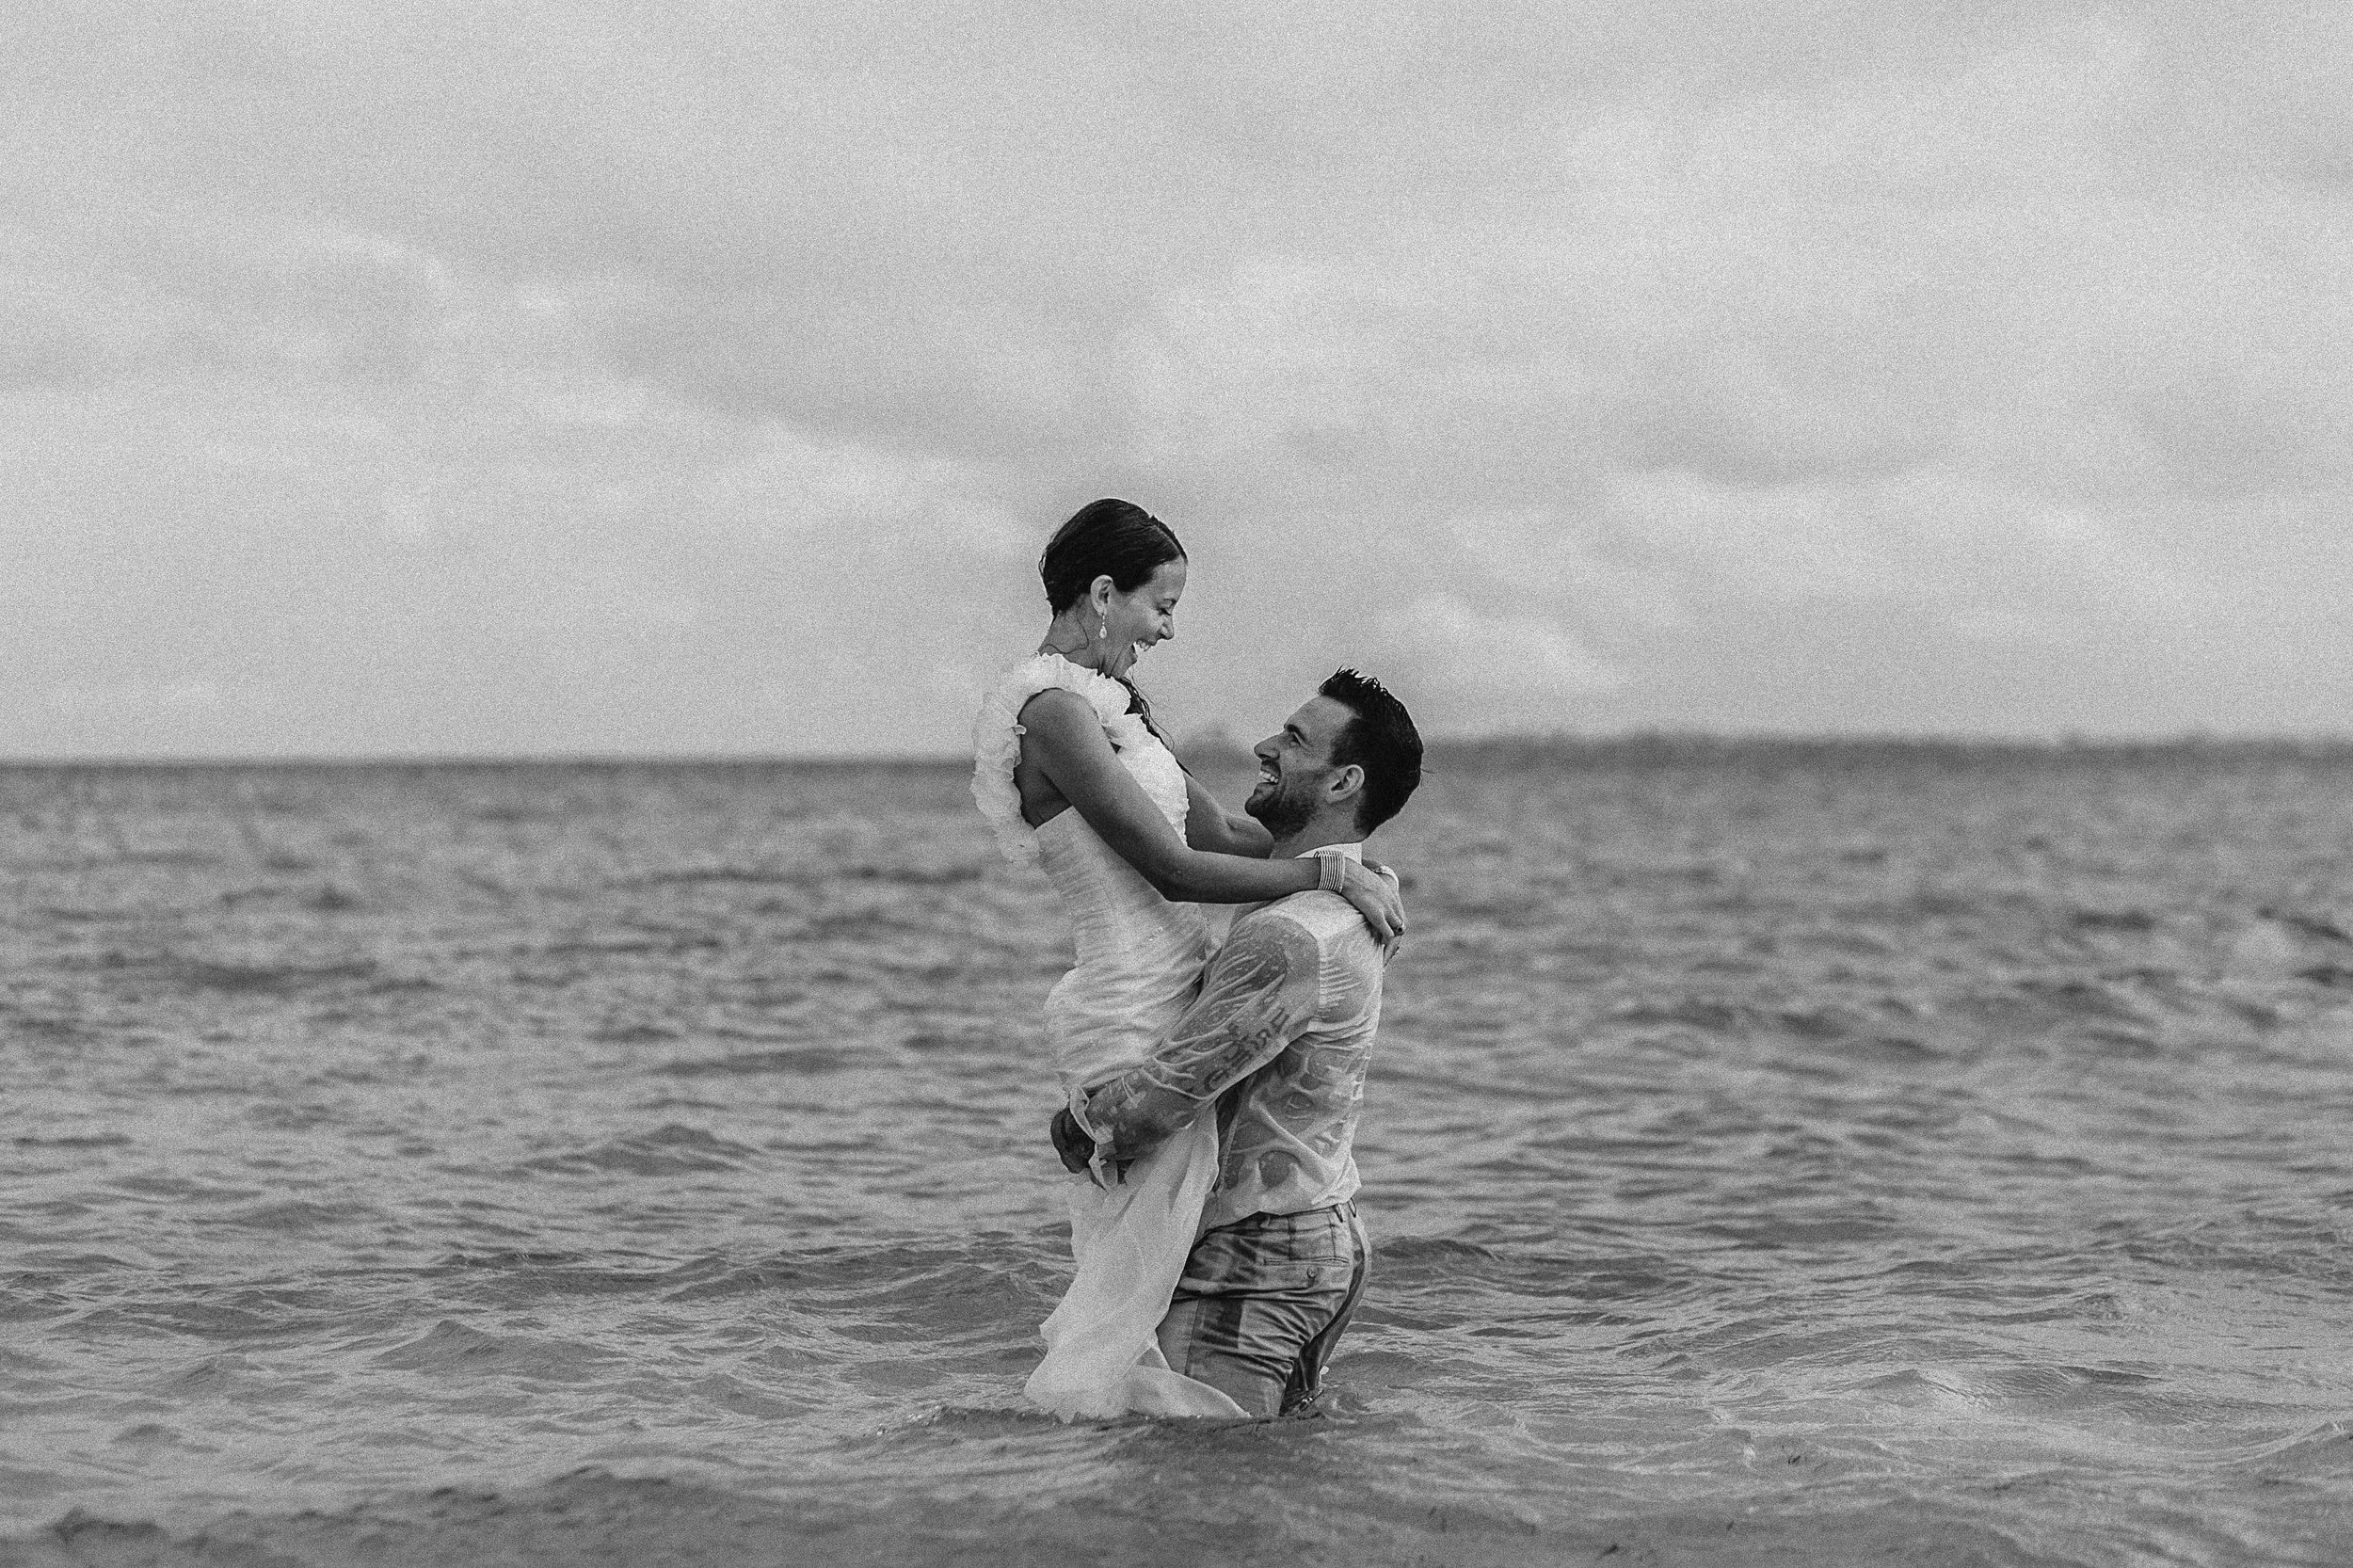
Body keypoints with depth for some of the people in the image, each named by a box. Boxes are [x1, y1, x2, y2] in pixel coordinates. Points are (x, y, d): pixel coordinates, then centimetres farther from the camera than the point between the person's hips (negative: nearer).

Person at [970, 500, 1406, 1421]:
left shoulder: (1107, 701, 14)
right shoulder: (1055, 712, -17)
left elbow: (1219, 833, 15)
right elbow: (1172, 868, -19)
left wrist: (1354, 865, 5)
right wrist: (1329, 872, -15)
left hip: (1159, 1011, 10)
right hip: (1137, 1023, -10)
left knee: (1119, 1263, 14)